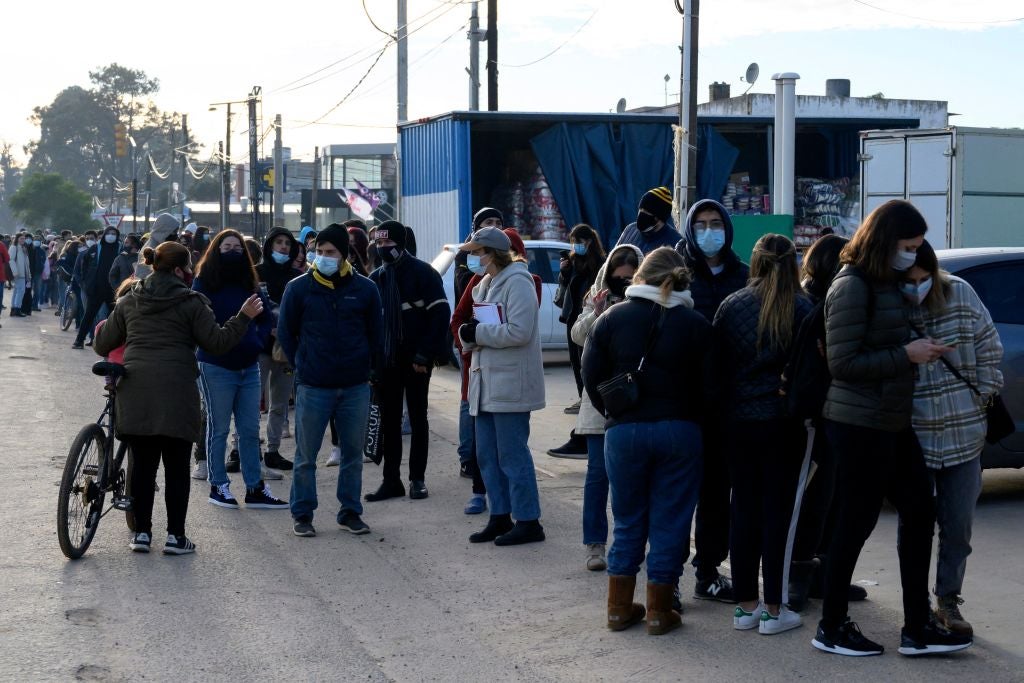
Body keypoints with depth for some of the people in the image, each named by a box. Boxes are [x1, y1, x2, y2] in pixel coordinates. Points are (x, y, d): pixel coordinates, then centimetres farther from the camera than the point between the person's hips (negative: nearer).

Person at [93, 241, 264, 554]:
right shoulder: (191, 302, -2)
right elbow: (217, 342, -4)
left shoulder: (129, 301, 12)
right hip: (176, 393, -4)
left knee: (142, 463, 10)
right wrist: (244, 317, 5)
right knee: (176, 466, 4)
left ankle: (141, 532, 12)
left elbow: (103, 344, 15)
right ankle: (175, 536, 4)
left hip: (134, 392, 4)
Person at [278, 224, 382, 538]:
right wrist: (302, 365, 3)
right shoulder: (299, 288, -1)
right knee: (306, 455, 3)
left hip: (355, 387, 2)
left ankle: (350, 512, 21)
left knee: (353, 453, 9)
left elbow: (374, 334, 12)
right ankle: (302, 515, 14)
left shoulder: (364, 289, 3)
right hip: (312, 387, -2)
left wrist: (367, 368, 7)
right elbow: (285, 332, 7)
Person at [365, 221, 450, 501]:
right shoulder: (375, 278, 10)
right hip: (386, 360, 5)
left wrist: (425, 354, -16)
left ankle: (417, 479, 12)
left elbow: (440, 313, -11)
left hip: (415, 360, -5)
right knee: (389, 420, 5)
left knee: (418, 417, 5)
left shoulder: (422, 273, -6)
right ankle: (391, 480, 10)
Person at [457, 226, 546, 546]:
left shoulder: (517, 282, -11)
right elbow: (474, 330, 20)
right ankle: (500, 517, 20)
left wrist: (478, 332, -15)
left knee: (512, 456, -6)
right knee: (487, 456, 11)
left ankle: (528, 522, 1)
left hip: (510, 384, -9)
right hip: (486, 382, 9)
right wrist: (468, 334, -3)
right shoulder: (485, 284, 18)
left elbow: (519, 331, -21)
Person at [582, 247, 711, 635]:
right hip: (680, 430, -1)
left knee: (628, 522, 13)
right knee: (669, 523, 7)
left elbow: (592, 378, 1)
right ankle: (659, 611, 11)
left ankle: (620, 607, 18)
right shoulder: (696, 325, -2)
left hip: (624, 430, 1)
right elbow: (708, 386, -2)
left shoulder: (612, 319, 1)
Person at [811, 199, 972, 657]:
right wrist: (906, 355, -18)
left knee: (919, 511, 10)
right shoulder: (852, 287, -16)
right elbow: (843, 363, -20)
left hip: (892, 421, 9)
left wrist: (921, 349, 4)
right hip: (859, 423, -9)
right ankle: (831, 628, 13)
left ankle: (916, 628, 16)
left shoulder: (886, 283, 11)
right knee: (858, 519, 0)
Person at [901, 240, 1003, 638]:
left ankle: (948, 601, 24)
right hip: (910, 437, -2)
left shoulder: (961, 296, -2)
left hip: (964, 436, 2)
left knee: (958, 525, 8)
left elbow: (989, 350, 6)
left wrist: (981, 400, 3)